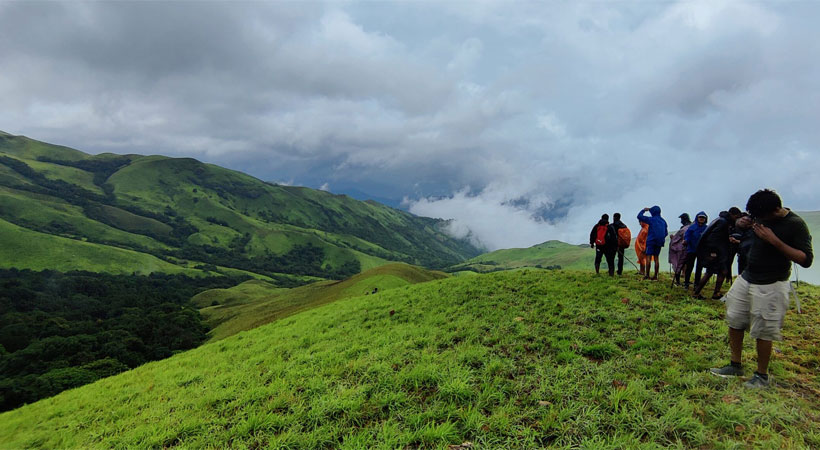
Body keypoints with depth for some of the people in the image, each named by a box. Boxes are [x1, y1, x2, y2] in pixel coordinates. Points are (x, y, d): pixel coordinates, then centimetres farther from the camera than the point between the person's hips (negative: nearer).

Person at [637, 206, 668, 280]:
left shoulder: (651, 219, -8)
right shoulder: (663, 221, 11)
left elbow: (639, 216, -6)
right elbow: (666, 232, 16)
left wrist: (644, 210, 9)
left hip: (651, 241, -6)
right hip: (659, 242, 6)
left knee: (648, 257, -6)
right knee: (656, 258, 9)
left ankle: (647, 275, -11)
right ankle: (655, 275, 8)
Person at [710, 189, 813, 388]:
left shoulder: (796, 224, -15)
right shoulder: (761, 216, 4)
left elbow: (806, 259, -21)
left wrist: (774, 240, -27)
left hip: (770, 286, -7)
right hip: (746, 278, 7)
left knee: (763, 332, 0)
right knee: (734, 321, 11)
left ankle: (762, 375, 17)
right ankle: (735, 366, 25)